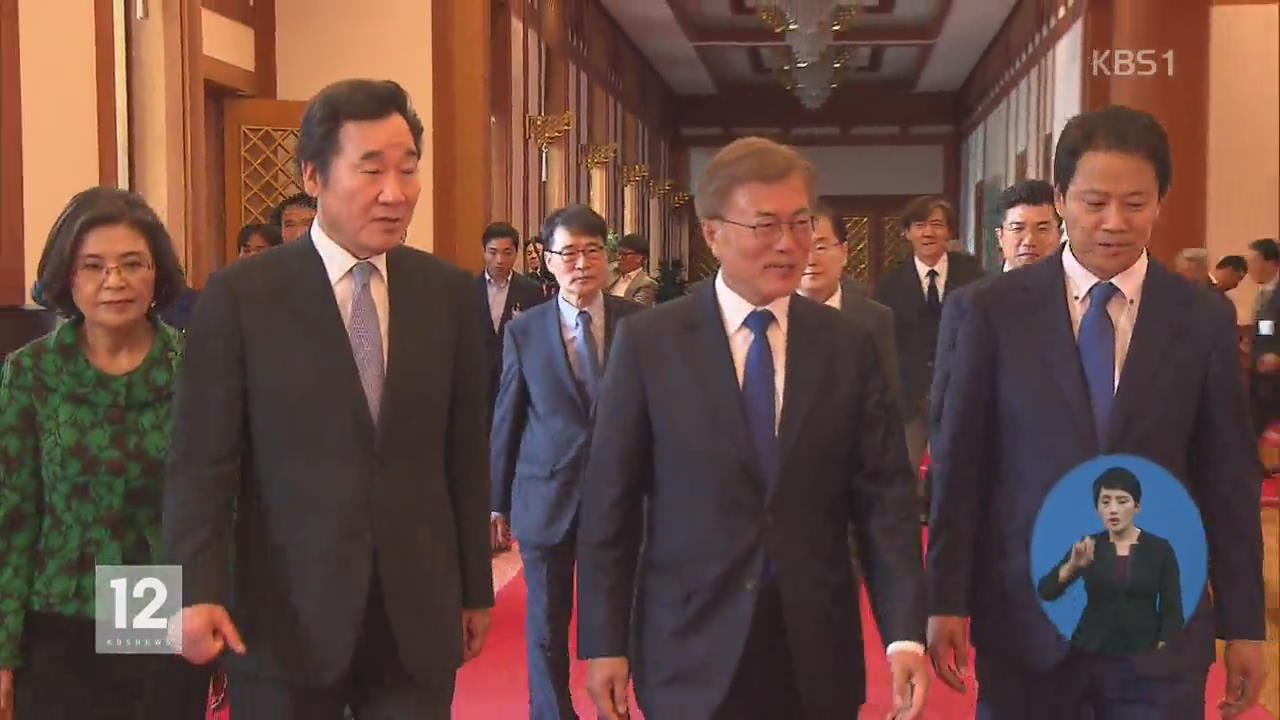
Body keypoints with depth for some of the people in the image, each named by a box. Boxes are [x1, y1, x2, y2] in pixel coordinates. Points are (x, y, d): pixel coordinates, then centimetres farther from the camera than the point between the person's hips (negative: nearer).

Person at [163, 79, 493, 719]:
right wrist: (198, 592, -18)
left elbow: (466, 453, 7)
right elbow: (202, 461, -7)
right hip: (287, 620, -2)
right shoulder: (239, 297, -4)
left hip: (418, 617, 2)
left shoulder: (450, 294, 4)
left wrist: (476, 588, 11)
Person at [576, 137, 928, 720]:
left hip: (816, 651, 2)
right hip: (691, 650, -2)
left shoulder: (849, 346, 2)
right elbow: (610, 502, -3)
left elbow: (884, 497, -1)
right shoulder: (648, 340, -4)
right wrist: (604, 643, -5)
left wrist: (905, 632, -11)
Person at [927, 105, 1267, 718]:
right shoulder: (995, 309, -3)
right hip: (1024, 620, 0)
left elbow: (1228, 478, 4)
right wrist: (947, 598, -2)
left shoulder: (1204, 320, 1)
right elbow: (960, 460, -1)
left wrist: (1243, 624, 5)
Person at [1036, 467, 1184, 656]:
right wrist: (1073, 565, -28)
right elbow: (1046, 591, -9)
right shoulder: (1088, 547, 2)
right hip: (1091, 650, 1)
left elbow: (1172, 612, -2)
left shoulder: (1159, 549, 0)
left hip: (1142, 652, -1)